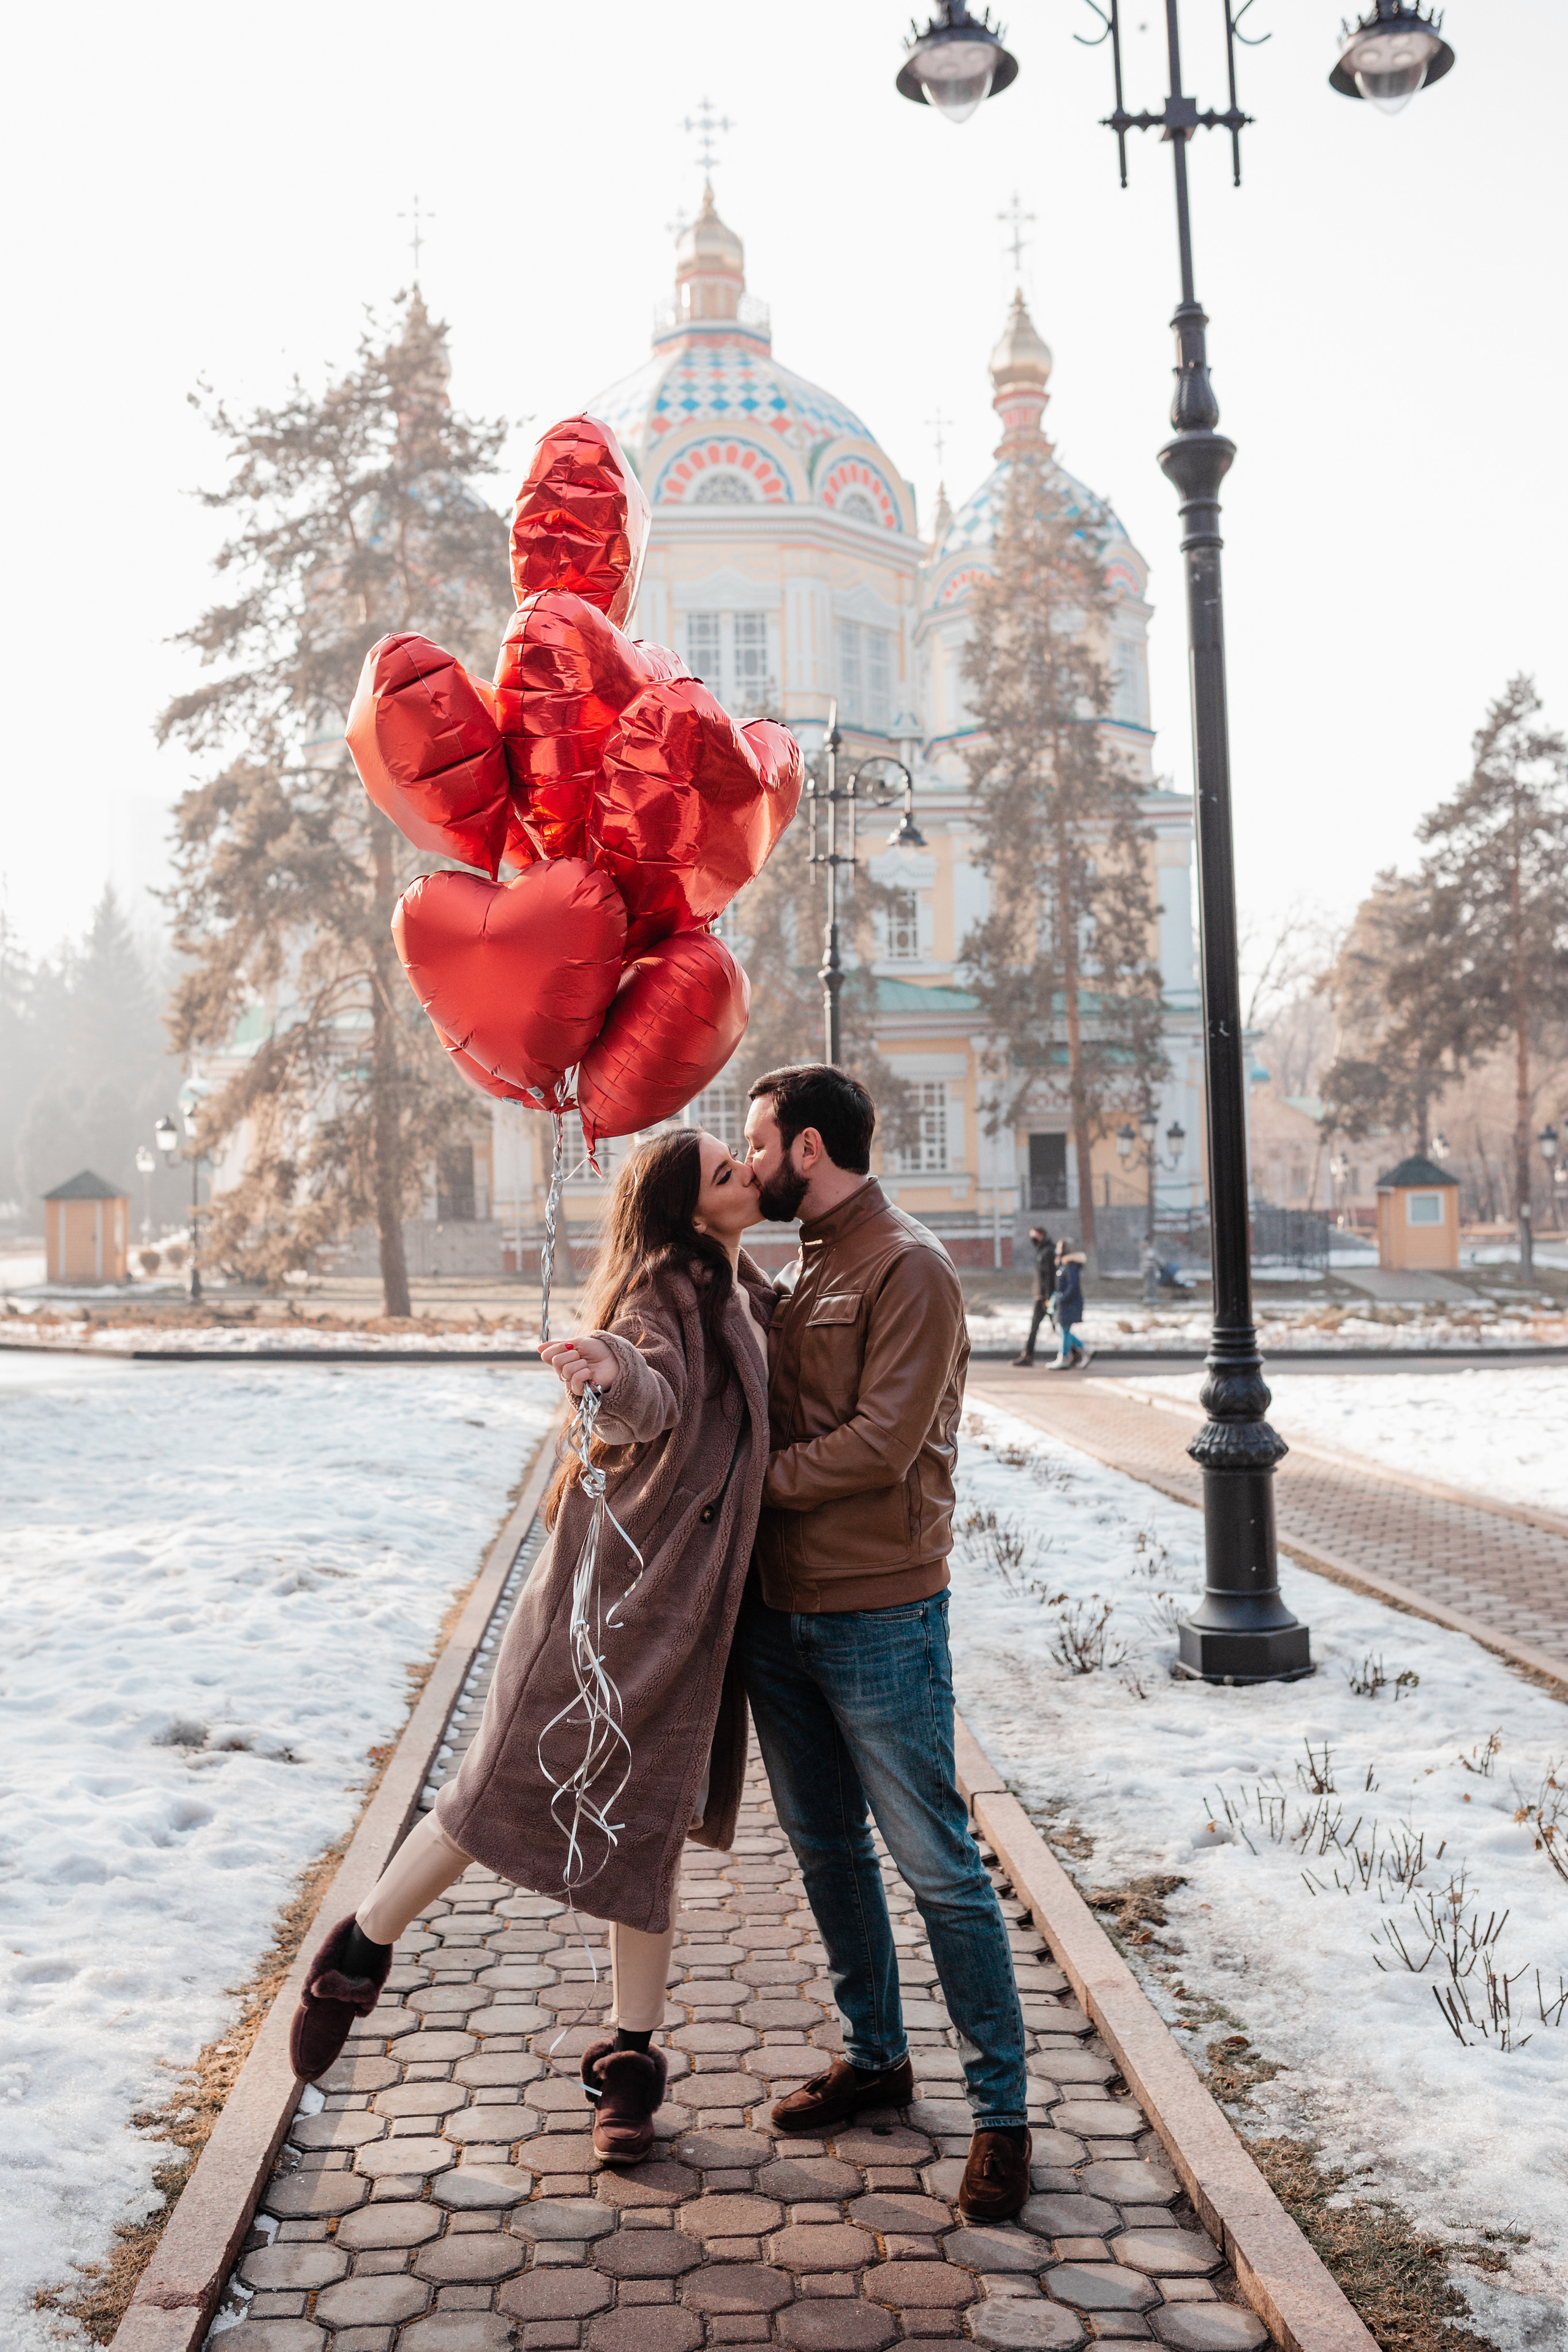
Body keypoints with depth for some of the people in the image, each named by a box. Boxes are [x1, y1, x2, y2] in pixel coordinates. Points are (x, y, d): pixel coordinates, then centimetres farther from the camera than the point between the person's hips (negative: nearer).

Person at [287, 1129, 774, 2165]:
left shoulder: (748, 1293, 13)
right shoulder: (664, 1285, -12)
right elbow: (650, 1400, -34)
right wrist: (616, 1369, -54)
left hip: (688, 1607, 7)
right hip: (613, 1583, -7)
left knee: (648, 1830, 10)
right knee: (510, 1786, -3)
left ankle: (631, 2059, 19)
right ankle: (361, 1952, 19)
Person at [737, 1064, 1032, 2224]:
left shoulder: (909, 1268, -13)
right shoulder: (810, 1271, 14)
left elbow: (880, 1444, -21)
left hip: (878, 1616, -8)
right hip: (781, 1606, 9)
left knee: (936, 1861, -2)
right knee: (826, 1846, 17)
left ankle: (1003, 2107, 11)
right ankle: (876, 2056, 33)